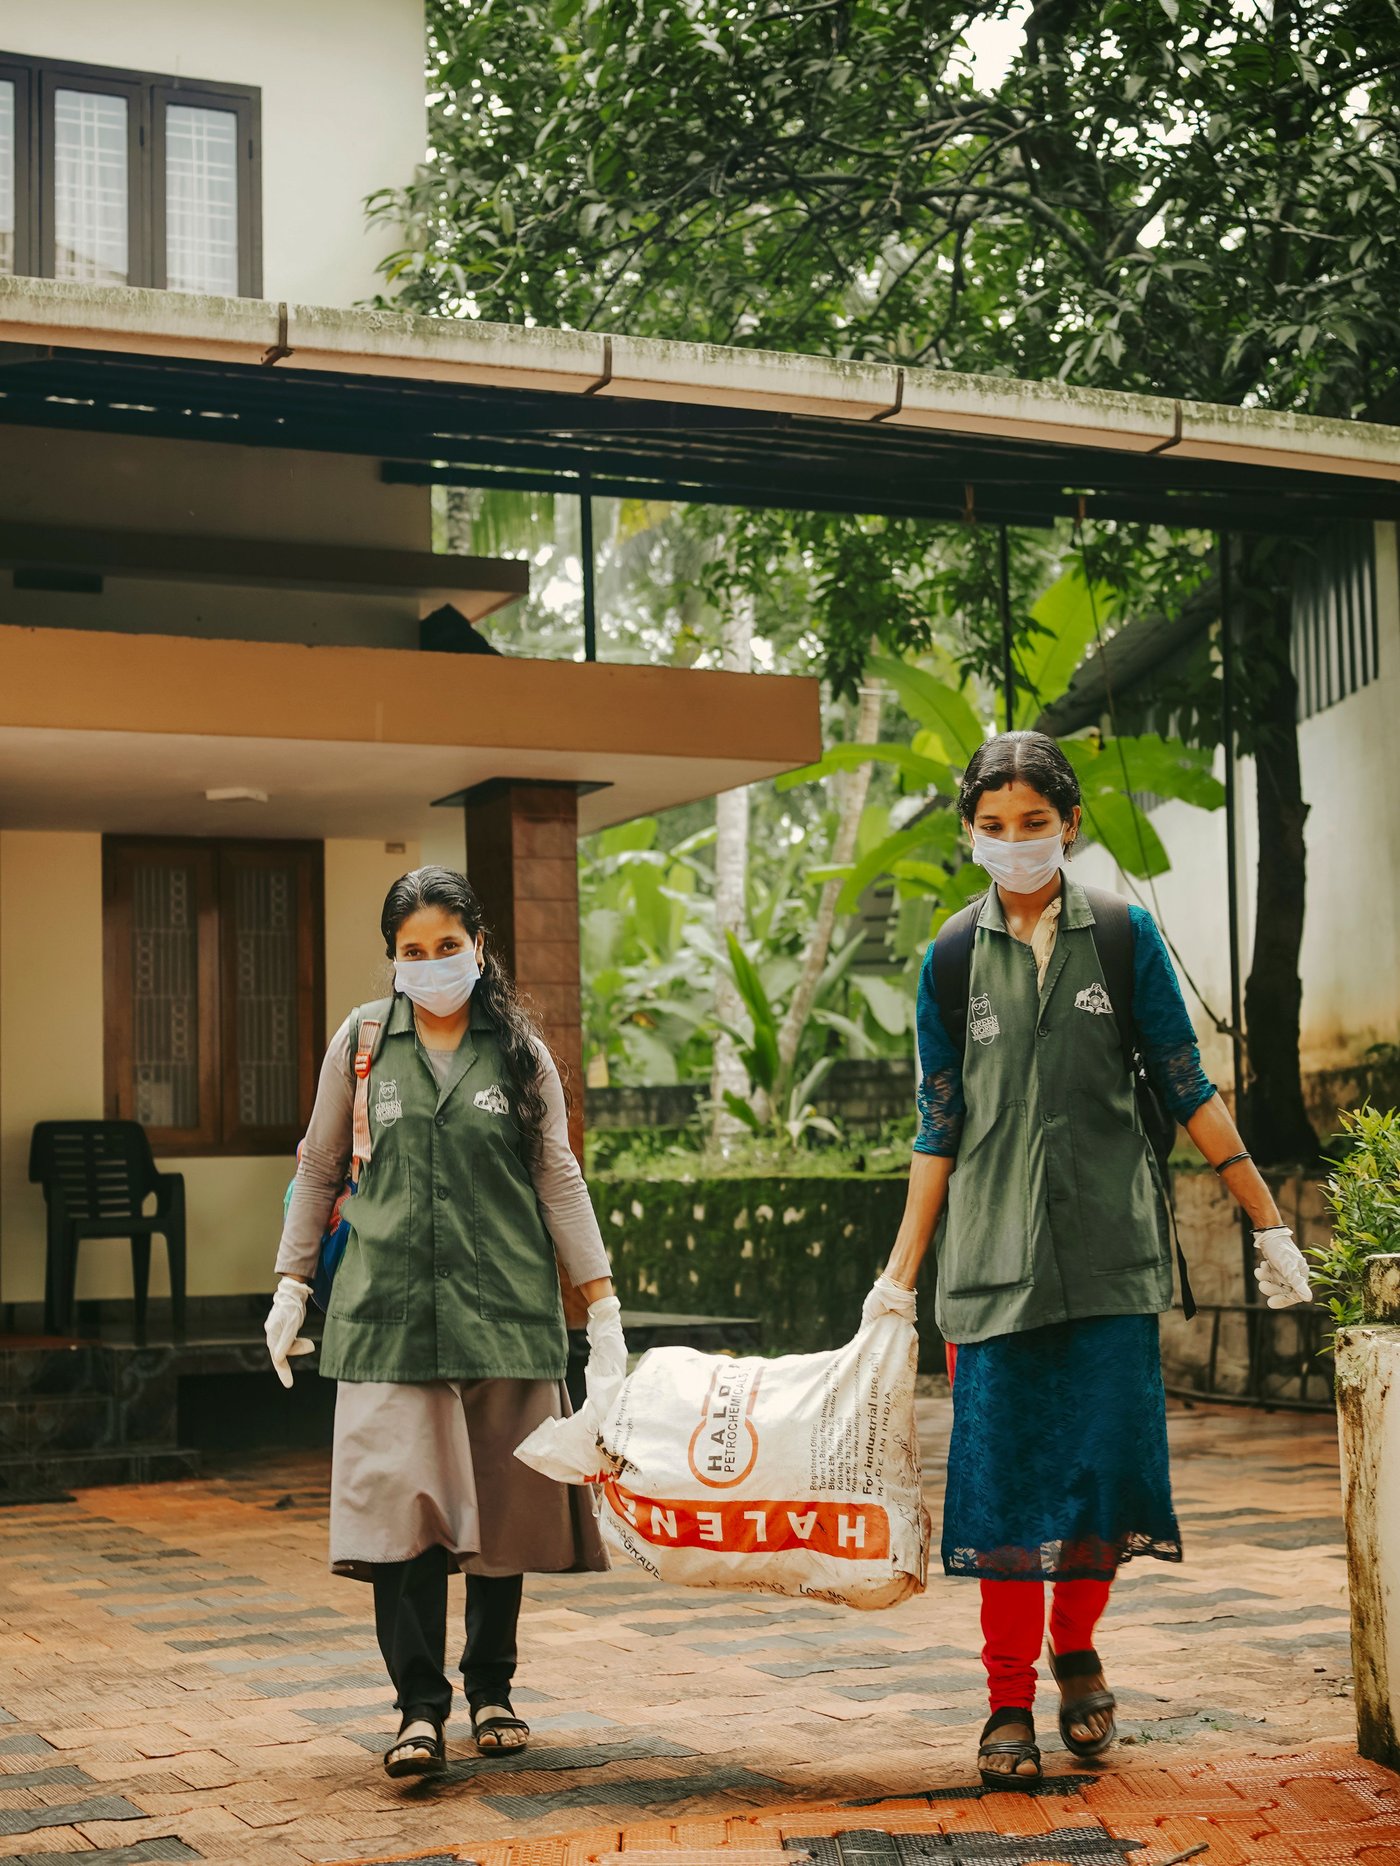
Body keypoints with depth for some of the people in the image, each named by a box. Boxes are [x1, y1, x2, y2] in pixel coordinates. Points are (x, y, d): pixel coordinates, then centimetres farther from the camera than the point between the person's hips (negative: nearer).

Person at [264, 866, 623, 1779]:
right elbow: (320, 1171, 14)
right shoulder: (362, 1043, 7)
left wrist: (603, 1302, 2)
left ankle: (492, 1688, 22)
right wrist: (291, 1286, 11)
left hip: (505, 1303, 1)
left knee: (503, 1500, 5)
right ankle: (421, 1705, -5)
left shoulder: (521, 1053, 6)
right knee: (399, 1496, -11)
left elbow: (559, 1181, 7)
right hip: (390, 1306, 0)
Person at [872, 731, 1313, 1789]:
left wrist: (1270, 1224, 6)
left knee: (1109, 1457, -4)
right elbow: (939, 1134, 9)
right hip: (994, 1254, 1)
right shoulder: (951, 964, 6)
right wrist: (898, 1282, 7)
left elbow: (1189, 1093, 7)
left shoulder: (1125, 937, 3)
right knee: (1006, 1474, -1)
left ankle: (1077, 1647, 24)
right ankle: (1010, 1704, 12)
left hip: (1110, 1247, 0)